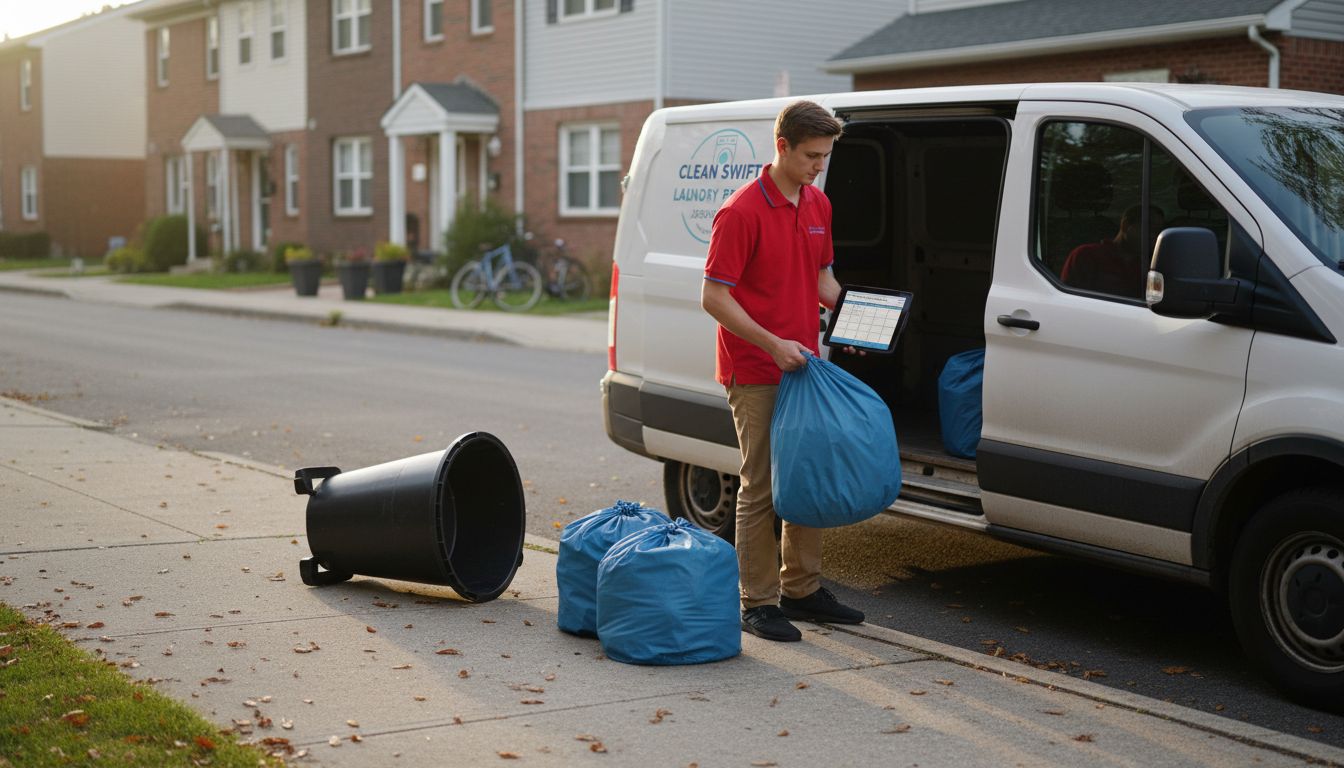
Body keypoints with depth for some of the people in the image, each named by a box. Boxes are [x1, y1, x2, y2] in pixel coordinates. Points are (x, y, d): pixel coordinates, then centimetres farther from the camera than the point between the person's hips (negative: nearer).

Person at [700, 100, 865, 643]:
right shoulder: (742, 212, -16)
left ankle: (802, 589, 26)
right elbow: (714, 297, -17)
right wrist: (773, 344, -22)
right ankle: (758, 603, 8)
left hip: (803, 365, 8)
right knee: (762, 486, -2)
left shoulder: (818, 205, 9)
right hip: (755, 373, -8)